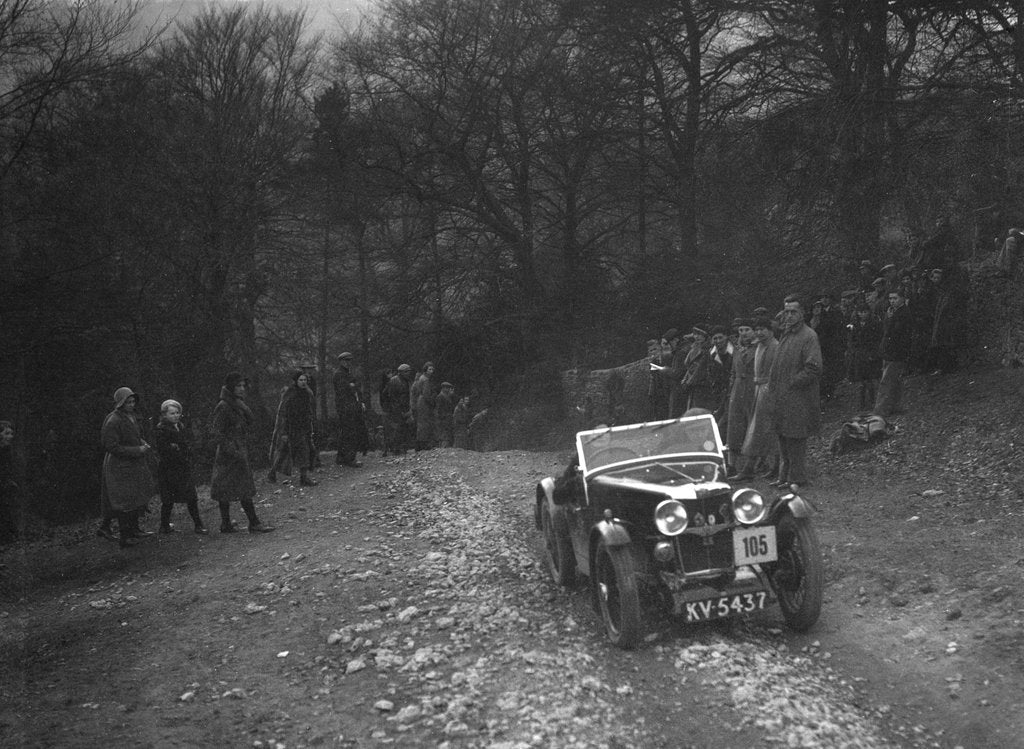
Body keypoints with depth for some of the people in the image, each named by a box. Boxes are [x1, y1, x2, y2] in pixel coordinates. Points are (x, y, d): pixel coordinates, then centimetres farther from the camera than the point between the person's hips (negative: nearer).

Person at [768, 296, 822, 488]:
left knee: (795, 438, -3)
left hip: (799, 397, -9)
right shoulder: (786, 334, 15)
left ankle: (797, 478, 6)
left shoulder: (809, 336, -12)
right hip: (782, 397, 9)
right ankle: (784, 476, 24)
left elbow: (814, 369, -19)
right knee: (783, 437, 14)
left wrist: (792, 383, -16)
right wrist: (773, 384, 11)